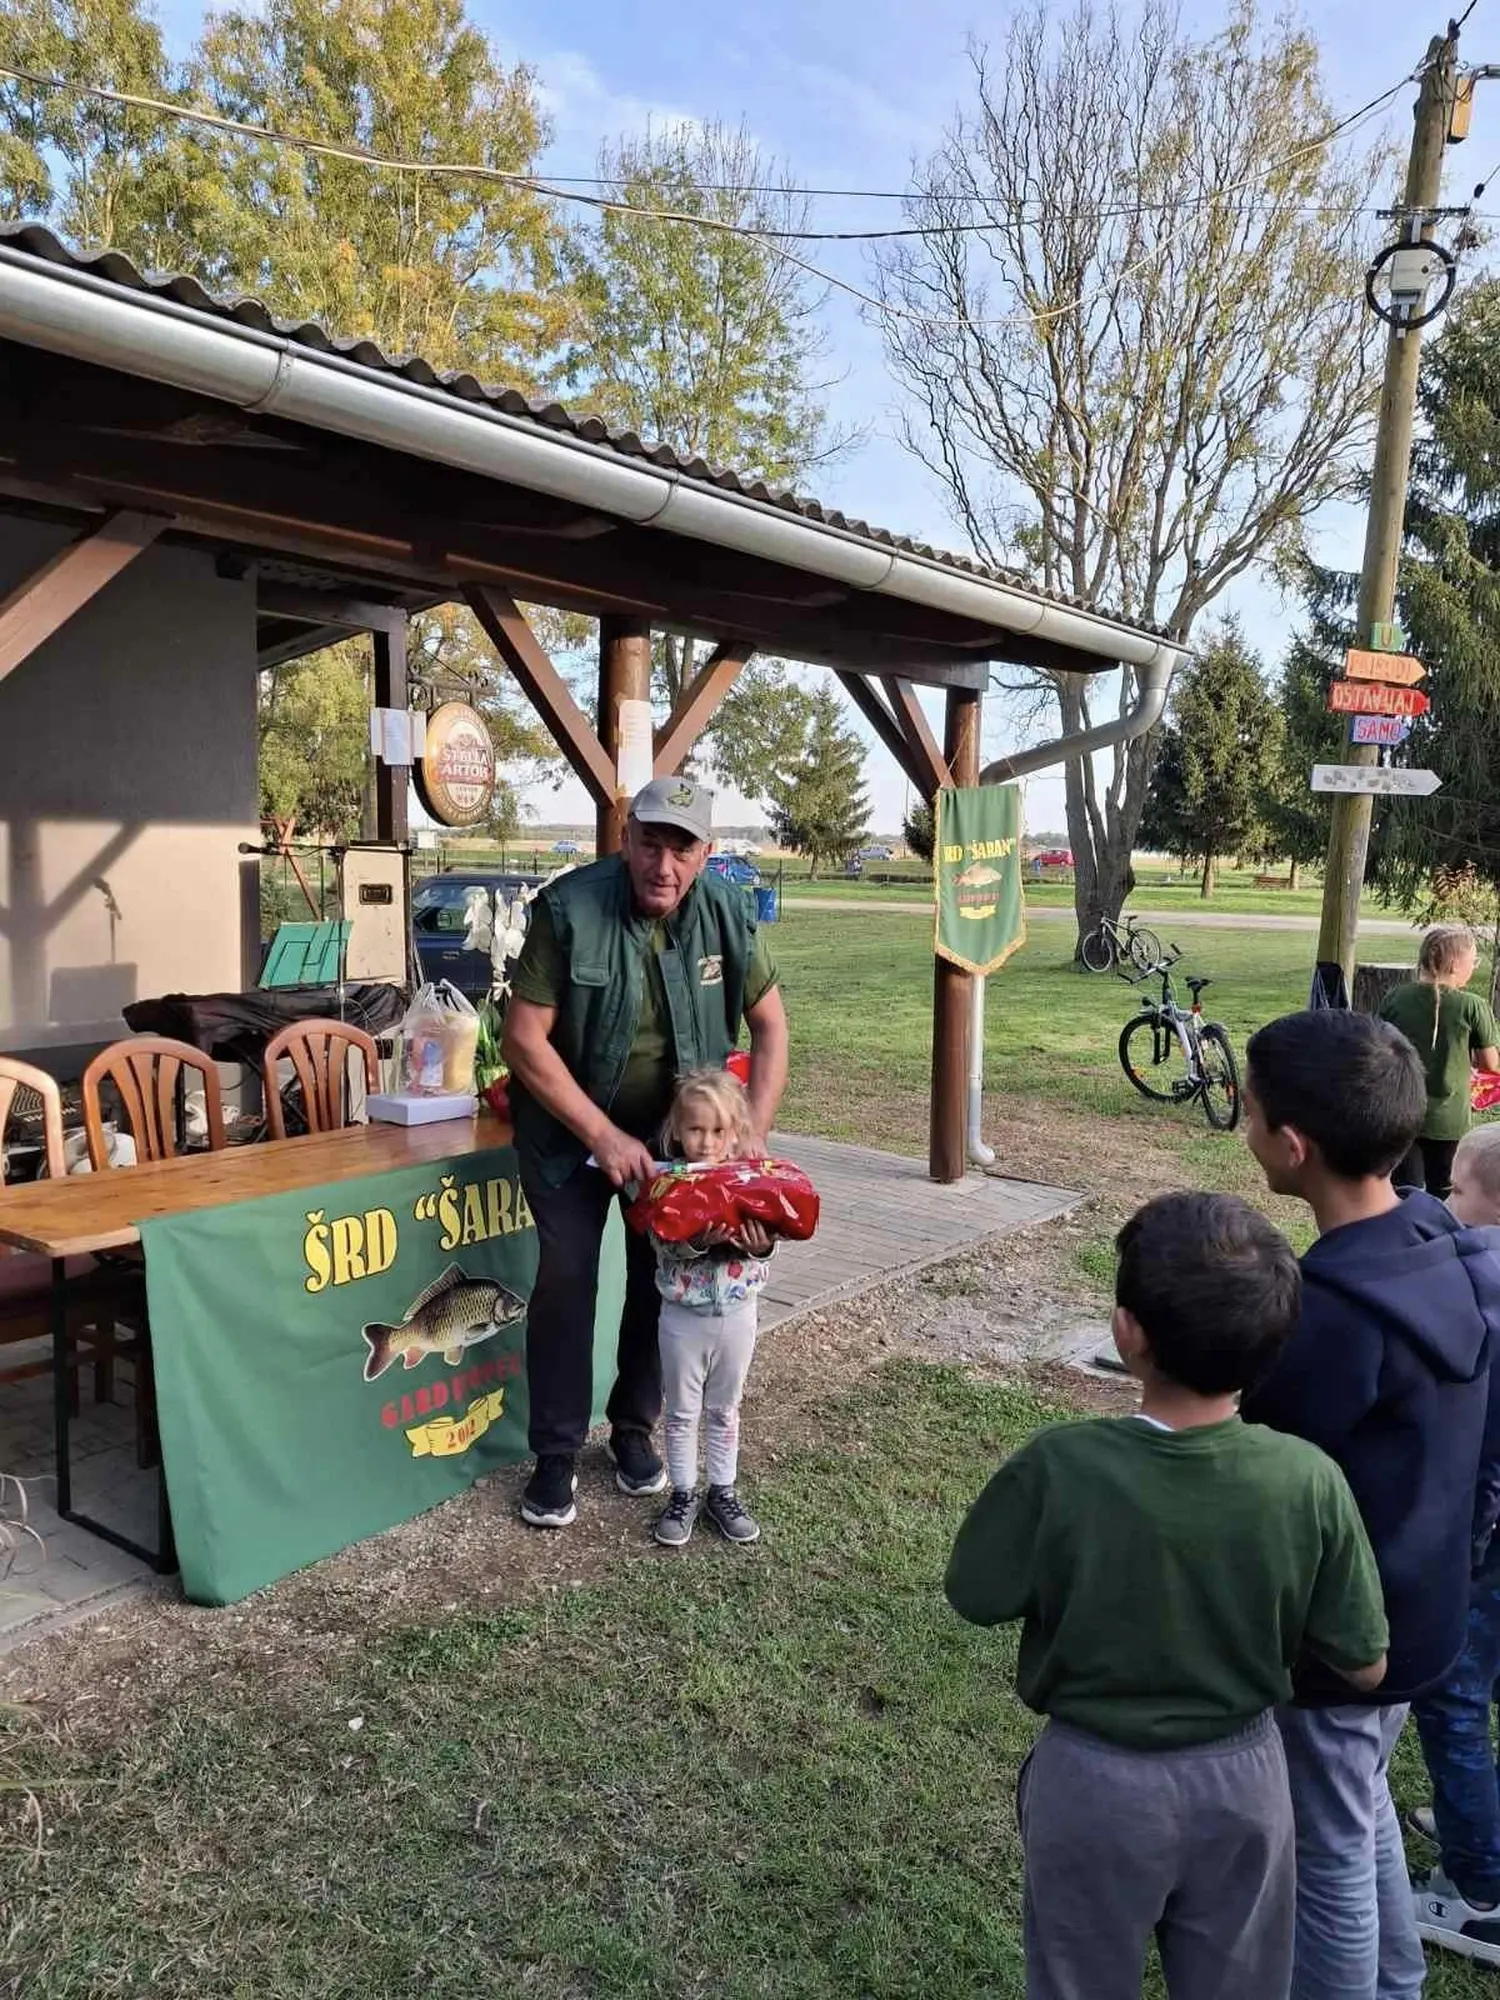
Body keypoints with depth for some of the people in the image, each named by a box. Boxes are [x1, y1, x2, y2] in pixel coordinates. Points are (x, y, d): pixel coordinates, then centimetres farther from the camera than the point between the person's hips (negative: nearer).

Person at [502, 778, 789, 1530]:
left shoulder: (729, 915, -14)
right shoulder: (568, 909, -24)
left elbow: (770, 1026, -3)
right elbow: (523, 1038, -23)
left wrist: (753, 1135, -11)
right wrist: (603, 1136, -25)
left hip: (676, 1130, 3)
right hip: (570, 1130, -3)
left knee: (664, 1277, 8)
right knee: (566, 1278, -5)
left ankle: (633, 1429, 28)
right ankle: (556, 1455, 12)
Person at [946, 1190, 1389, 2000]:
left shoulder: (1059, 1467, -30)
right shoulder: (1309, 1481, -23)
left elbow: (974, 1599, -13)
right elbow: (1364, 1666, -9)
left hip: (1096, 1781, -2)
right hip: (1243, 1775, 2)